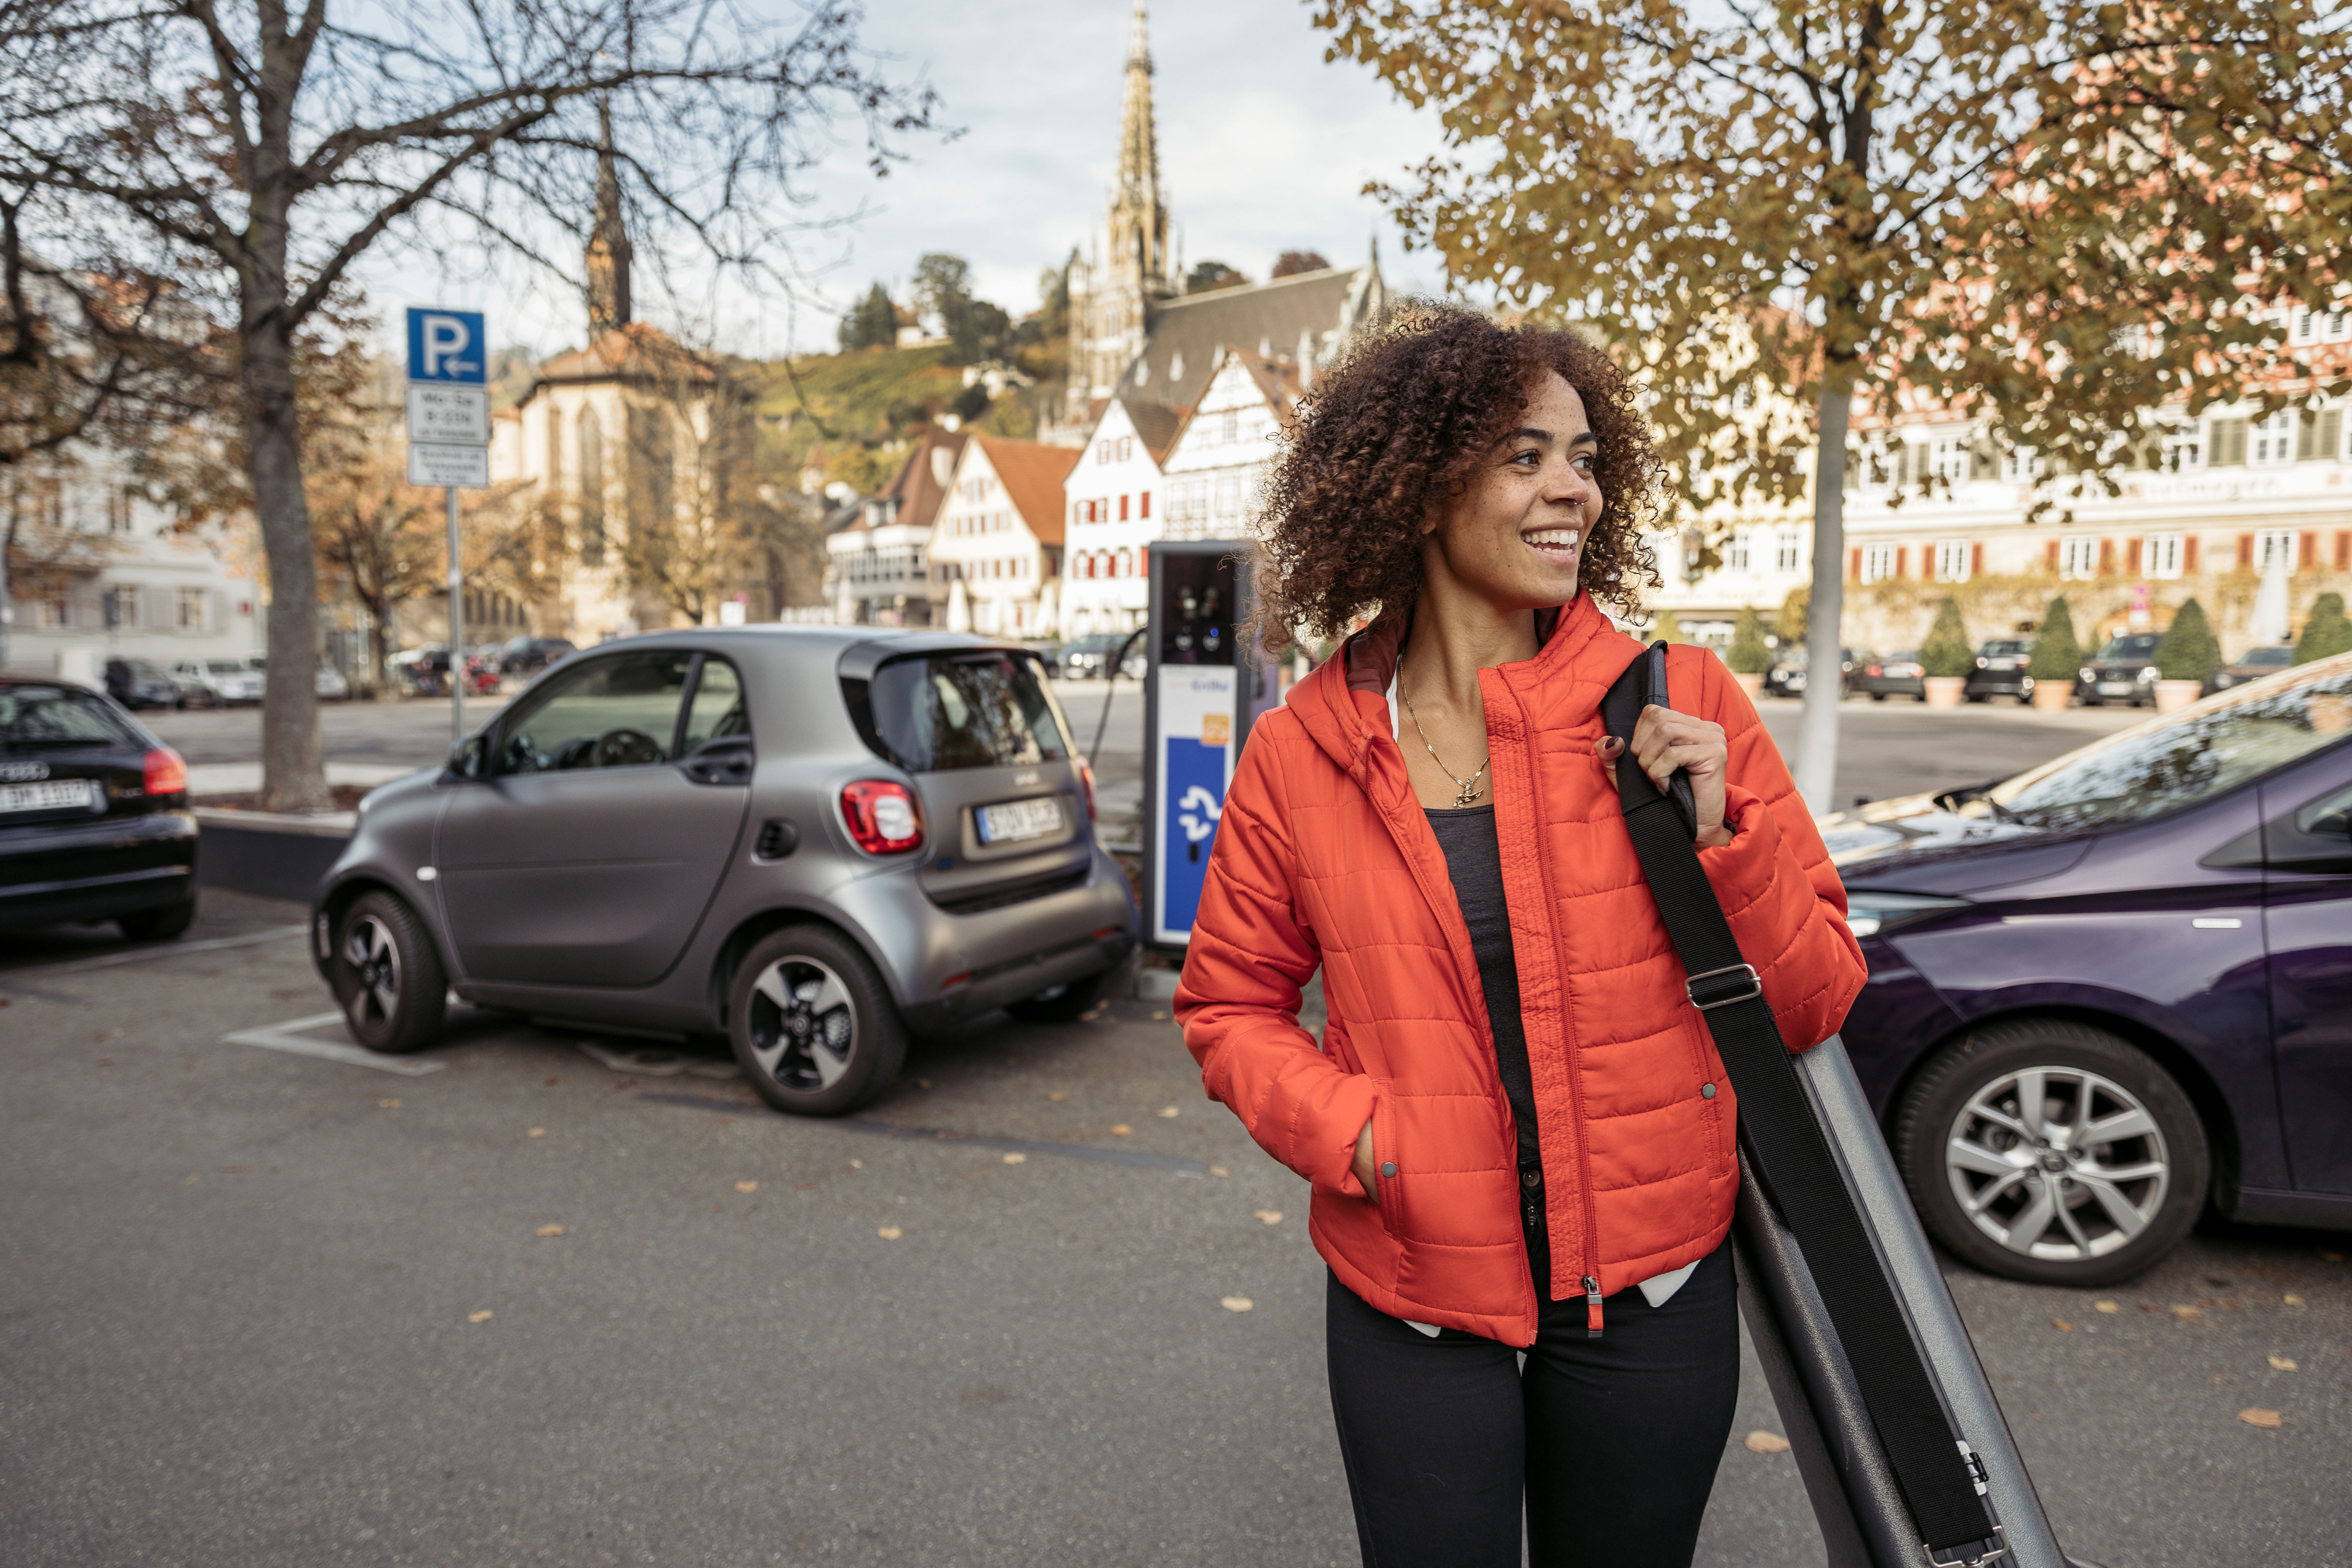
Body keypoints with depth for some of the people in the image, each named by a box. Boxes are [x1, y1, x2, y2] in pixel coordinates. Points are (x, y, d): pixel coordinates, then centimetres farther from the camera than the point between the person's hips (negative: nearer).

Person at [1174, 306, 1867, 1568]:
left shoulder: (1679, 708, -7)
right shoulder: (1301, 755, -7)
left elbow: (1818, 1002, -2)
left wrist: (1718, 838, -18)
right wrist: (1352, 1129, -14)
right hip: (1412, 1298, -1)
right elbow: (1229, 1006, 2)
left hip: (1649, 1290, 2)